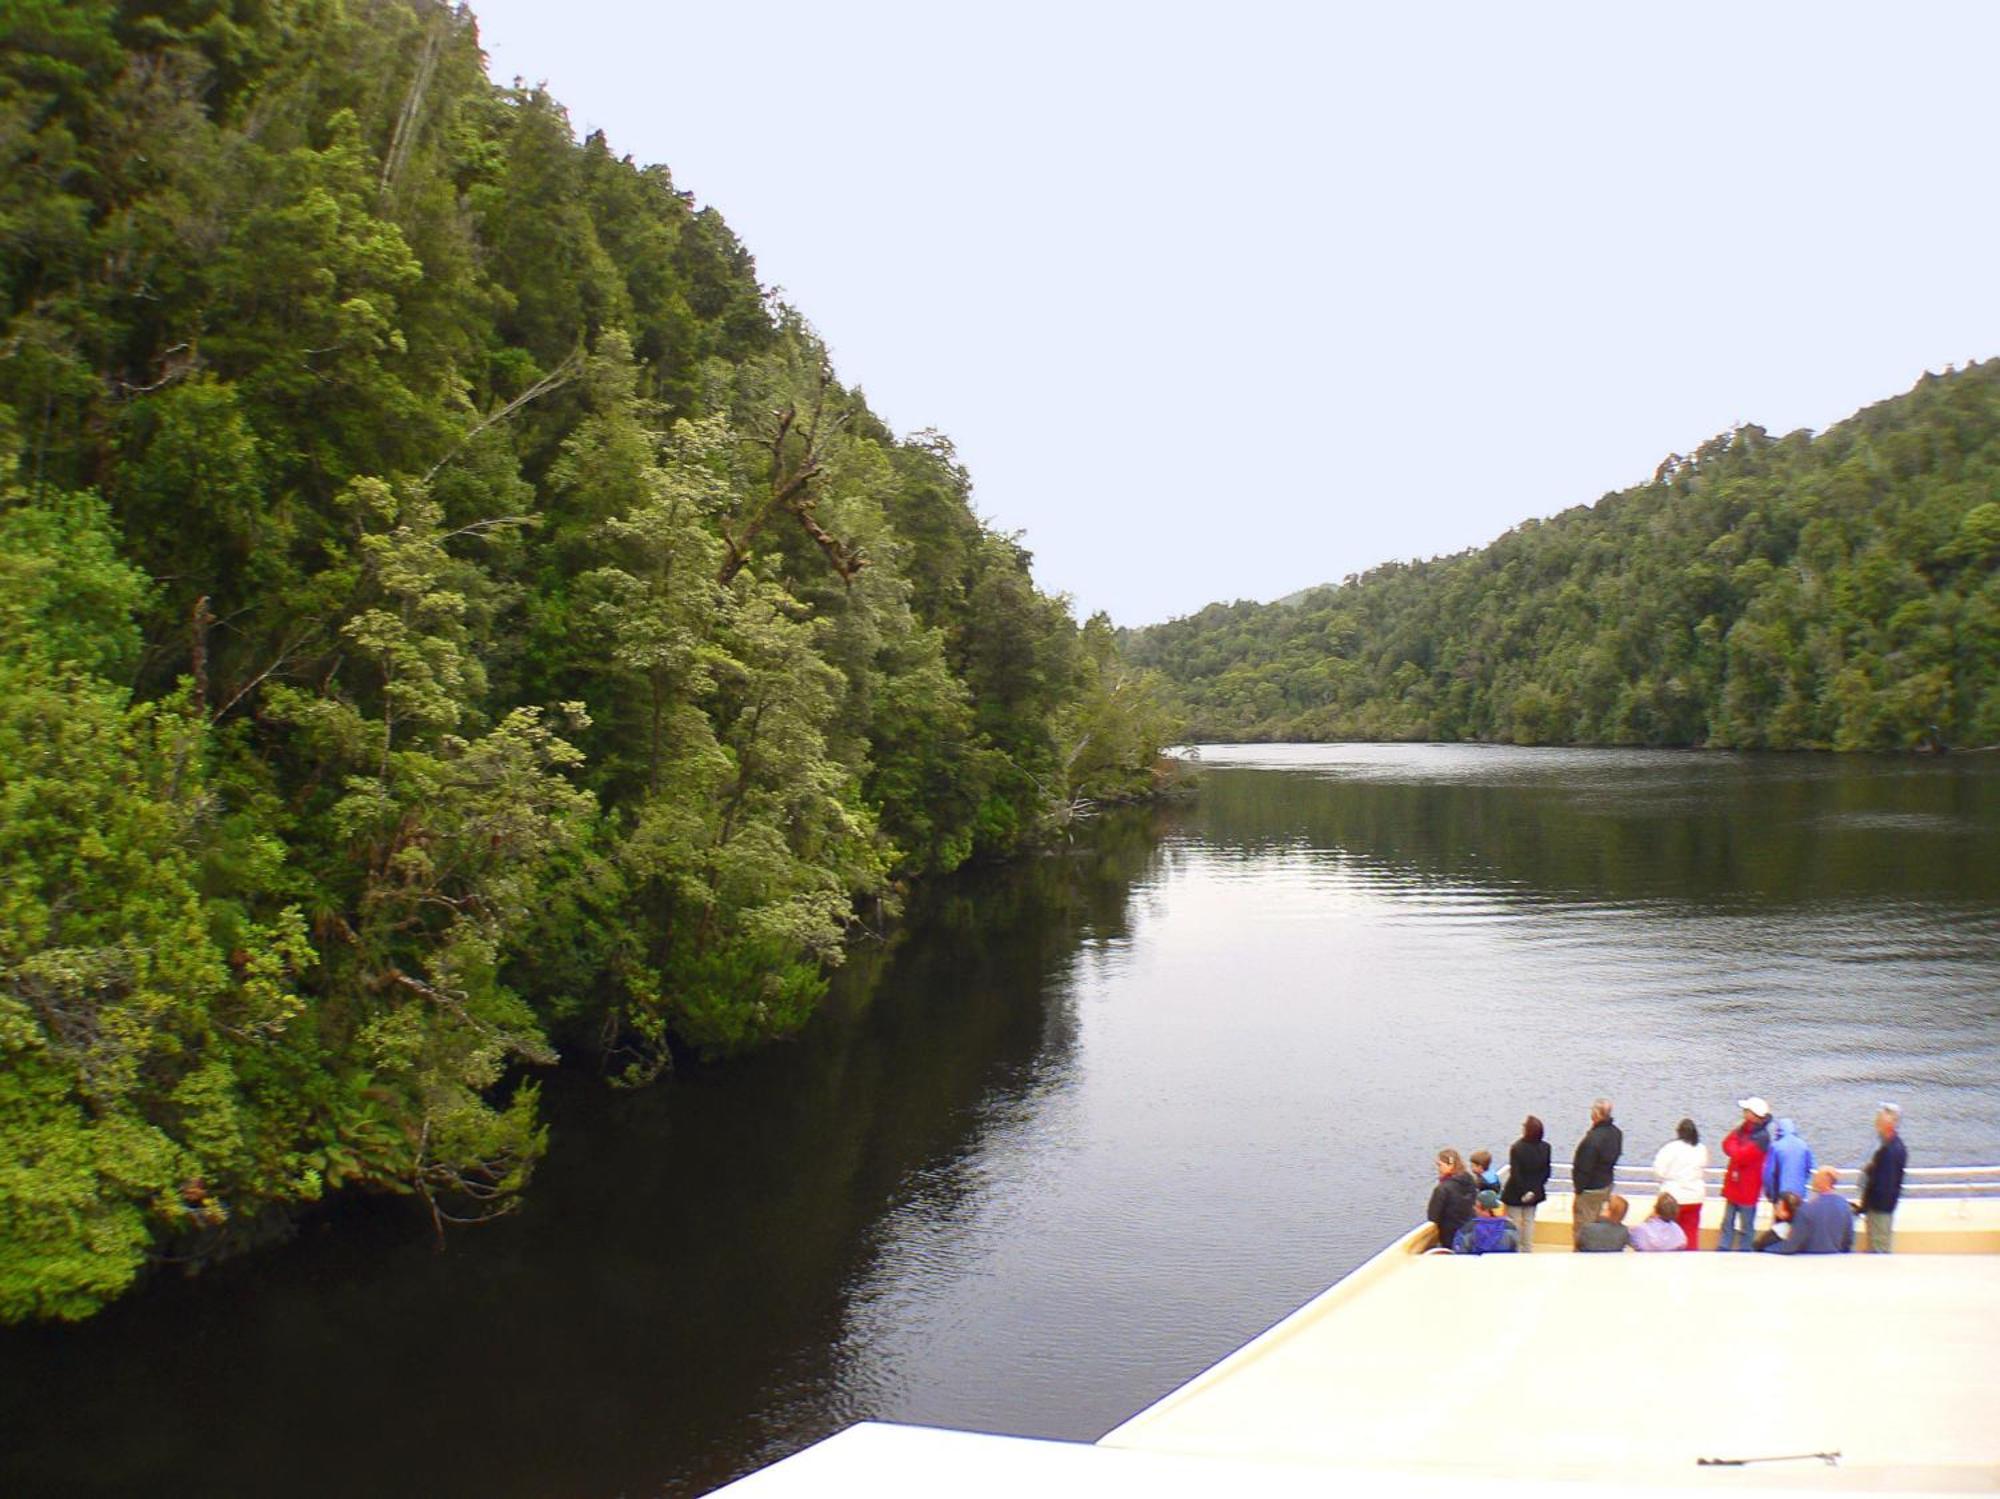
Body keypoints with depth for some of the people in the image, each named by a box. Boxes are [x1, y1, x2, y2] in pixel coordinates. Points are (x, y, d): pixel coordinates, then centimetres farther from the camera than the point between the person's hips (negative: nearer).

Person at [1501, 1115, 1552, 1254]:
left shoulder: (1516, 1148, -24)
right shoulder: (1545, 1148, -8)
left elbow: (1515, 1173, -22)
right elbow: (1546, 1171, -3)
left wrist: (1522, 1192, -14)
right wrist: (1535, 1189, 0)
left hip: (1516, 1194, -5)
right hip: (1535, 1192, 5)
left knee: (1514, 1222, 9)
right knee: (1529, 1221, 19)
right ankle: (1528, 1250, 27)